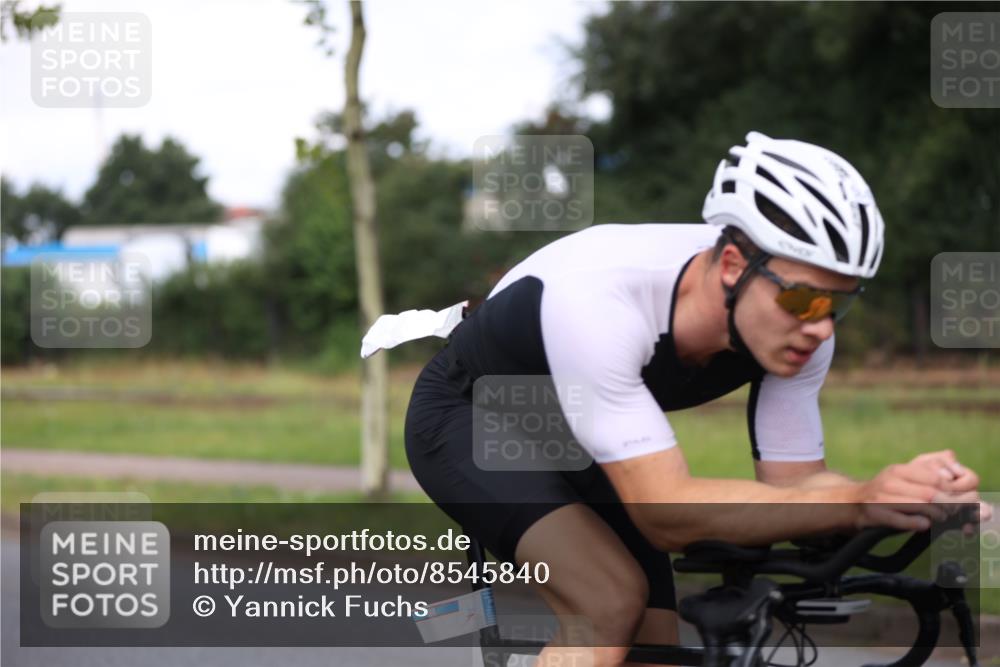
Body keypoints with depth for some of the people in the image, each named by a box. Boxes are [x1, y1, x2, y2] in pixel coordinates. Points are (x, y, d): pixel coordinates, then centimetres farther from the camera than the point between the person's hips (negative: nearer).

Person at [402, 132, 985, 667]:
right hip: (469, 420, -6)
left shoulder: (796, 326, -23)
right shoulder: (596, 298, -42)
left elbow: (793, 488, -16)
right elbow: (666, 515, -44)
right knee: (614, 599, -29)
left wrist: (914, 497, -38)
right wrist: (859, 504, -55)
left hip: (572, 446, 6)